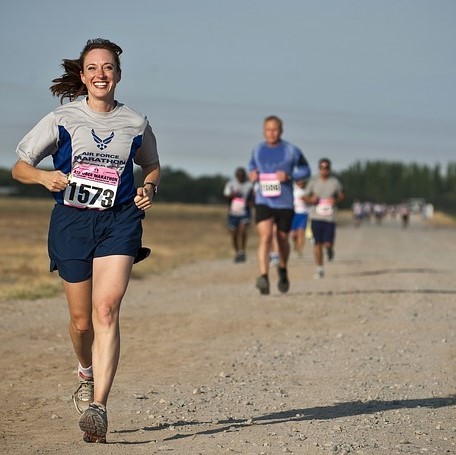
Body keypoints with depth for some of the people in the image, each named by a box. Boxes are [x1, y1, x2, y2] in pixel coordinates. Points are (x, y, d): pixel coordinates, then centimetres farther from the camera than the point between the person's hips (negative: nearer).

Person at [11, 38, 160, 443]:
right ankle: (87, 374, 41)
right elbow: (19, 168, 7)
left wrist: (149, 189, 1)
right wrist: (44, 177, -14)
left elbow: (153, 167, 23)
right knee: (82, 319, 7)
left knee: (106, 309, -19)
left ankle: (98, 406, -25)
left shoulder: (135, 124, 6)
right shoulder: (62, 120, 3)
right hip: (72, 221, 1)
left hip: (119, 221, -1)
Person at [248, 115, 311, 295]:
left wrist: (289, 175, -13)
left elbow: (305, 170, 5)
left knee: (282, 239, 12)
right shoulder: (257, 150, 5)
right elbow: (252, 164, 25)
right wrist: (252, 174, 2)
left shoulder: (291, 151, -3)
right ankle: (263, 277, -29)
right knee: (265, 237, -19)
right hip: (263, 202, 0)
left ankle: (282, 270, 42)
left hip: (285, 203, 0)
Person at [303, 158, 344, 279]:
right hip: (316, 217, 0)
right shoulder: (313, 181, 3)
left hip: (330, 217, 0)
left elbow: (341, 195, 14)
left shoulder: (335, 182, 2)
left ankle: (329, 248, 32)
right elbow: (306, 197, 11)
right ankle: (320, 269, 11)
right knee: (317, 243, -2)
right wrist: (311, 200, -12)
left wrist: (336, 200, -8)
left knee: (328, 244, -7)